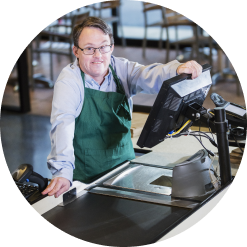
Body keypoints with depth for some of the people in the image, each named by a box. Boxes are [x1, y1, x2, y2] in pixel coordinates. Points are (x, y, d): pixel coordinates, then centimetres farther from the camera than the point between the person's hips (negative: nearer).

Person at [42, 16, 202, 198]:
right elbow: (63, 124, -24)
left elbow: (150, 76, -15)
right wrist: (63, 172, -39)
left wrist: (177, 70, -39)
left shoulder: (122, 69, 1)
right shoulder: (69, 80, -11)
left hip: (124, 168, 4)